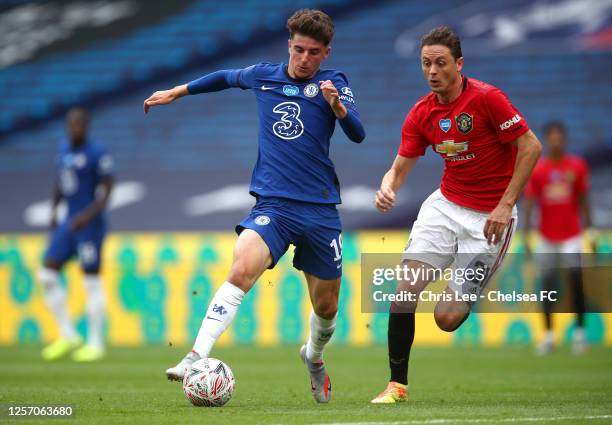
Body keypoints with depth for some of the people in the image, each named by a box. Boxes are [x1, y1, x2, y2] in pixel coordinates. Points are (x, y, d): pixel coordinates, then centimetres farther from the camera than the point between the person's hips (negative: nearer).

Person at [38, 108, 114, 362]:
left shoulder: (97, 155, -11)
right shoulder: (64, 151, 10)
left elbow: (107, 189, -12)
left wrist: (89, 215, -21)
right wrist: (54, 210, 11)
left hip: (90, 224, -7)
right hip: (69, 222, 8)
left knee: (91, 280, -3)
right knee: (47, 274, 2)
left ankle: (96, 343, 4)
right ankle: (68, 336, 10)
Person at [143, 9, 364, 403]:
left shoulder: (333, 83, 0)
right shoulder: (263, 76, 6)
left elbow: (357, 134, -14)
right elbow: (226, 77, 28)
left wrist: (336, 105, -32)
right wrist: (177, 92, 33)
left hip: (321, 208, 0)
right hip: (273, 203, 0)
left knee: (326, 305, 11)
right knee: (241, 270, -27)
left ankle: (314, 356, 44)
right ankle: (196, 359, -34)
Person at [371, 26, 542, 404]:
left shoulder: (486, 98, -16)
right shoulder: (421, 114, 1)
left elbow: (531, 147, -15)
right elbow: (401, 166, 4)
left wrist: (506, 205, -18)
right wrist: (388, 188, -20)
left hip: (489, 216, -5)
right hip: (445, 205, 5)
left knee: (448, 318, -9)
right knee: (406, 290, -14)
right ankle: (397, 384, -3)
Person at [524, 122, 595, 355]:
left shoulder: (577, 166, 0)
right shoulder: (536, 170, -1)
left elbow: (583, 201, 6)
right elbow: (529, 203, -1)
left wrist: (590, 231, 6)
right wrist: (526, 235, -6)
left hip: (571, 235, -1)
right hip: (547, 237, 1)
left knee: (576, 278, -14)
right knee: (547, 284, 3)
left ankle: (580, 331, -7)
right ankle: (548, 335, 12)